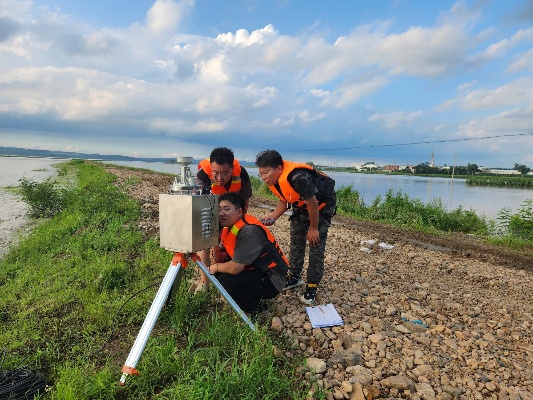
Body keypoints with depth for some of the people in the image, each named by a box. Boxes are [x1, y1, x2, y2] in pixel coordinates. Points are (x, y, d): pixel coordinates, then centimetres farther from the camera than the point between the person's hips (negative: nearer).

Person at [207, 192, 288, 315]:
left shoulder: (248, 231, -26)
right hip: (255, 271, 9)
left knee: (224, 281, -23)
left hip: (271, 281, -9)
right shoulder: (230, 226, 2)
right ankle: (253, 296, 15)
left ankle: (255, 309, 1)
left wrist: (216, 267, -8)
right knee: (219, 272, 4)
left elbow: (235, 268, -27)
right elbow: (221, 260, 6)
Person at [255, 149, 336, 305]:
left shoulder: (298, 178, -40)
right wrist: (272, 217, -16)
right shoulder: (274, 179, -14)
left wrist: (313, 229, -16)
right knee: (296, 240, 10)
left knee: (316, 245, -8)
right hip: (302, 205, 8)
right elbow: (284, 201, 1)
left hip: (322, 204, -8)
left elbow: (313, 205, -29)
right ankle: (295, 277, 25)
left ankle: (312, 287, 4)